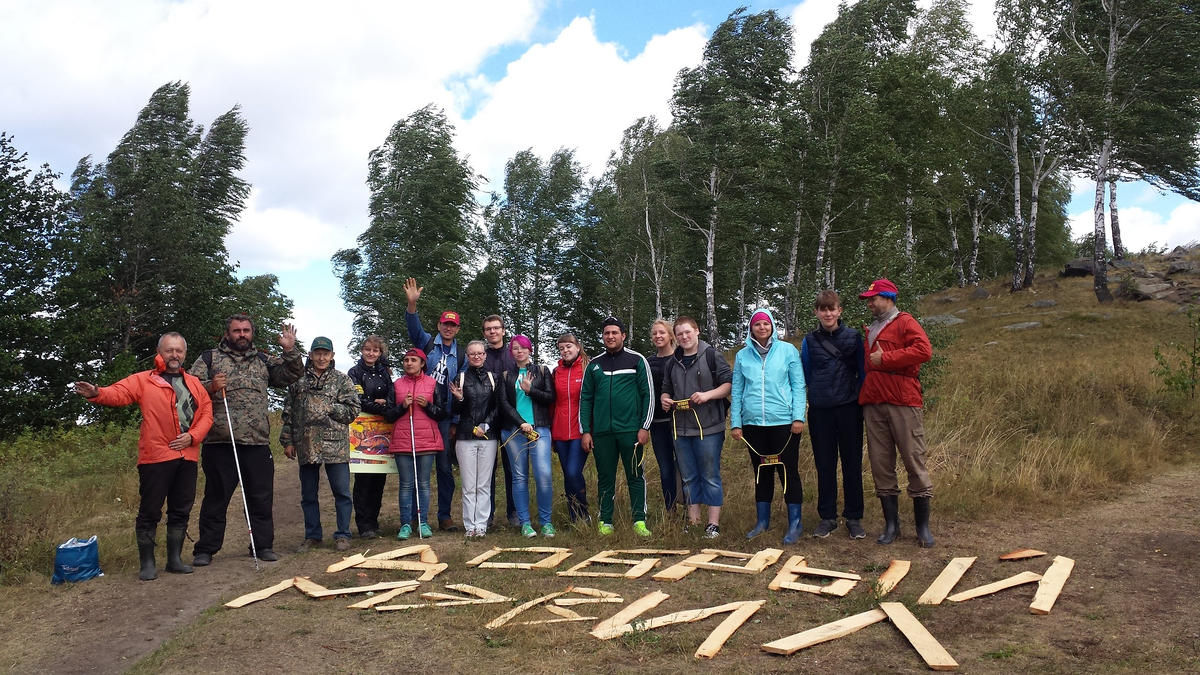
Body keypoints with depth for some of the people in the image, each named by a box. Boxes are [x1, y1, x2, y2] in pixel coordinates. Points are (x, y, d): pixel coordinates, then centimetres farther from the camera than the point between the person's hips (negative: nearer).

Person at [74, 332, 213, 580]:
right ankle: (148, 563, 13)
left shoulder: (194, 383, 15)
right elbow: (119, 393, -12)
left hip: (187, 456, 4)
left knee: (181, 511, 11)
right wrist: (97, 393, -34)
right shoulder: (144, 380, 3)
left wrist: (193, 436, -5)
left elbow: (206, 413, 10)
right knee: (150, 511, 1)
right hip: (156, 457, -4)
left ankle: (174, 559, 23)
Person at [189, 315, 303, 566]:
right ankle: (205, 549, 16)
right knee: (216, 498, 6)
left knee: (262, 498, 8)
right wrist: (209, 387, -15)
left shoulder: (263, 361, 16)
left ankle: (263, 545, 19)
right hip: (219, 443, -2)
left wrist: (289, 351, -3)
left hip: (258, 443, 3)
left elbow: (292, 375, 11)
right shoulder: (209, 358, 9)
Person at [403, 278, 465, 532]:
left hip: (444, 417, 2)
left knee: (445, 466, 4)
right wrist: (412, 304, -32)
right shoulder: (426, 343, 6)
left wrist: (455, 422, 2)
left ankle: (444, 516, 13)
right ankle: (419, 514, 11)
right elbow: (414, 328, -14)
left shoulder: (460, 357, 10)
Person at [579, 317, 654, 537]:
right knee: (605, 478, 7)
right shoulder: (594, 365, 11)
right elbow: (585, 399, 11)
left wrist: (644, 427, -6)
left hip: (630, 430, -3)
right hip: (601, 432, 3)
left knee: (635, 476, 2)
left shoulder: (637, 361, 2)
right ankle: (605, 522, 15)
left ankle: (639, 521, 8)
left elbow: (648, 395, 0)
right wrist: (585, 431, 4)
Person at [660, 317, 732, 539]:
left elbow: (729, 383, -6)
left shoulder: (712, 356, -2)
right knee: (689, 478, 11)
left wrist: (708, 395, -20)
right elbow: (666, 389, 25)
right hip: (681, 428, 6)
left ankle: (713, 524, 6)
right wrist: (664, 399, 2)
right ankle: (693, 521, 20)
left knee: (710, 476, -1)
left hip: (708, 427, -5)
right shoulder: (672, 363, 15)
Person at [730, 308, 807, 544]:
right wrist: (735, 423, 4)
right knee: (761, 472, 12)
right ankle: (763, 521, 23)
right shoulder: (742, 356, 7)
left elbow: (798, 386, -1)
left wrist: (798, 417, -9)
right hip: (753, 423, 3)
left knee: (788, 471, 1)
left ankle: (795, 524, 10)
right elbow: (736, 391, 8)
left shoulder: (787, 351, 0)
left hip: (784, 422, -3)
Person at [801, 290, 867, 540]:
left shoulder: (853, 337, 3)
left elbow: (863, 372, 6)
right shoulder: (809, 341, 6)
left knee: (852, 463, 4)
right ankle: (827, 517, 16)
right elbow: (805, 376, 11)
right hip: (820, 411, 1)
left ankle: (854, 518, 14)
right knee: (824, 465, 7)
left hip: (849, 409, -1)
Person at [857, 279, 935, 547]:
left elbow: (923, 351, -17)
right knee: (880, 465, 6)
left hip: (903, 403, -7)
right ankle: (891, 524, 15)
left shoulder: (905, 322, 1)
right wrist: (863, 396, 17)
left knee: (915, 462, -2)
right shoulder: (871, 331, 23)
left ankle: (923, 527, 7)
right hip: (873, 405, 7)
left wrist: (885, 358, -12)